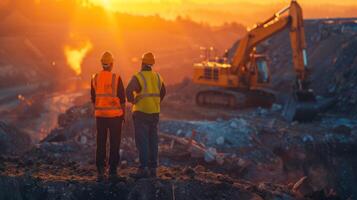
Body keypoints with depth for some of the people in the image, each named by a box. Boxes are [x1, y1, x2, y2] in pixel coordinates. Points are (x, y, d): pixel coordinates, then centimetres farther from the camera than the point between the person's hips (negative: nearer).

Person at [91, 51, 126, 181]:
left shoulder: (95, 78, 2)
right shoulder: (116, 78, -10)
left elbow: (93, 98, 9)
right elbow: (122, 98, -7)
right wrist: (123, 114, 5)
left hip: (100, 115, 3)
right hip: (115, 114, -3)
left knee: (101, 144, 6)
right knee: (114, 143, 4)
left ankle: (100, 171, 1)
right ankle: (112, 171, 3)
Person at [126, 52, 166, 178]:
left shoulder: (138, 77, -12)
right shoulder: (157, 77, 10)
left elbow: (129, 90, -27)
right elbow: (163, 92, 24)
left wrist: (131, 100, -9)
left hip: (141, 112, -6)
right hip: (154, 113, 6)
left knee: (142, 141, -7)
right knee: (152, 140, 9)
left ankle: (144, 169, -12)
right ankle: (153, 168, 11)